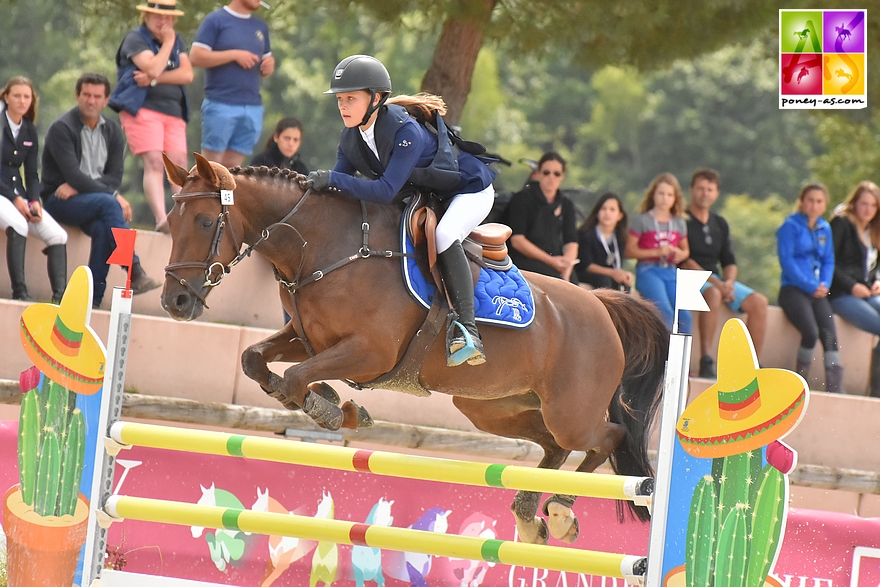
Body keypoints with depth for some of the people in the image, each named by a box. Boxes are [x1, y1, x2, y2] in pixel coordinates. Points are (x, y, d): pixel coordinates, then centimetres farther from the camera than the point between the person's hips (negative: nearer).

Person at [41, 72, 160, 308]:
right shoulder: (62, 128, -7)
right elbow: (72, 174, -18)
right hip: (59, 201, -4)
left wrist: (77, 187, -16)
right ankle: (135, 273, -40)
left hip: (92, 202, 4)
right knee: (108, 203, -32)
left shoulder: (113, 130, 9)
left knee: (102, 227, -31)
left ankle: (94, 297, -29)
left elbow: (115, 176, 1)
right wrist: (114, 196, -25)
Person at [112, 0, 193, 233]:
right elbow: (153, 68, -17)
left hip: (173, 112, 6)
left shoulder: (177, 41, 18)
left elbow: (187, 74, 3)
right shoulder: (136, 39, 0)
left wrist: (155, 79, -9)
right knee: (154, 162, -17)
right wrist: (167, 43, -6)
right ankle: (161, 219, -28)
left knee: (179, 165, -3)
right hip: (143, 108, -6)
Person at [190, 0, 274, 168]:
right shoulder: (216, 20, -1)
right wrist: (235, 55, -15)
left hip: (253, 108, 5)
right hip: (220, 105, -5)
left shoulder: (261, 27, 17)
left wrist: (269, 65, 0)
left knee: (232, 168, 4)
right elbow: (196, 57, -10)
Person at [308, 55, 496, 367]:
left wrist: (332, 179, -41)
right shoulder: (351, 139, -10)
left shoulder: (405, 130, -35)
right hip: (423, 195, 9)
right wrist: (317, 186, -22)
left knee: (443, 237, -35)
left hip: (470, 190, -9)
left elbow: (386, 191, -40)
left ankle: (466, 328, -36)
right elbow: (340, 183, -1)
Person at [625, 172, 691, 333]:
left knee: (684, 314, -14)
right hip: (648, 271, -4)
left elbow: (685, 250, 27)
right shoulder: (642, 221, 1)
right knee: (665, 311, -26)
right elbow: (630, 251, -3)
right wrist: (657, 252, -13)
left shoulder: (679, 223, 15)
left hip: (671, 272, 4)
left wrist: (681, 254, 1)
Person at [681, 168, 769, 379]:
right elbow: (684, 261, -14)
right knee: (713, 294, -39)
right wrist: (716, 283, -21)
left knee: (758, 302, -13)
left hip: (718, 280, 7)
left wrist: (728, 282, -9)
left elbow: (729, 261, 15)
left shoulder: (720, 224, 17)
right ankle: (706, 361, -41)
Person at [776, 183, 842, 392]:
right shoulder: (790, 226, -1)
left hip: (816, 291, 5)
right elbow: (787, 261, -9)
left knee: (830, 335, -17)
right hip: (794, 289, -5)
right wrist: (809, 286, -15)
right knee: (811, 332, -27)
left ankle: (835, 389, -23)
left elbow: (828, 261, 16)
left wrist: (824, 285, -4)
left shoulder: (825, 229, 15)